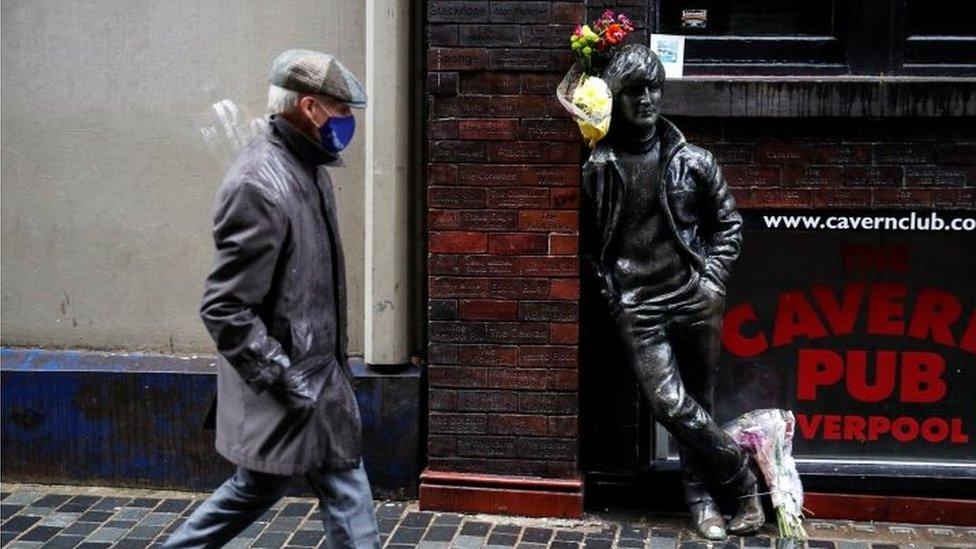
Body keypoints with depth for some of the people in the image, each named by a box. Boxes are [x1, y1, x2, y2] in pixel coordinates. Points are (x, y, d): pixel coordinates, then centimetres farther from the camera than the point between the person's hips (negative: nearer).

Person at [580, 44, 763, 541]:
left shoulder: (691, 160, 4)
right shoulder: (599, 167, 2)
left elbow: (727, 221, 13)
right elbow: (589, 241, 8)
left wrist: (714, 278, 2)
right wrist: (611, 296, 1)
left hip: (694, 300, 1)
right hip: (638, 309, -1)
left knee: (695, 404, 7)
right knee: (671, 405, -12)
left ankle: (701, 498, 22)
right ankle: (742, 481, 4)